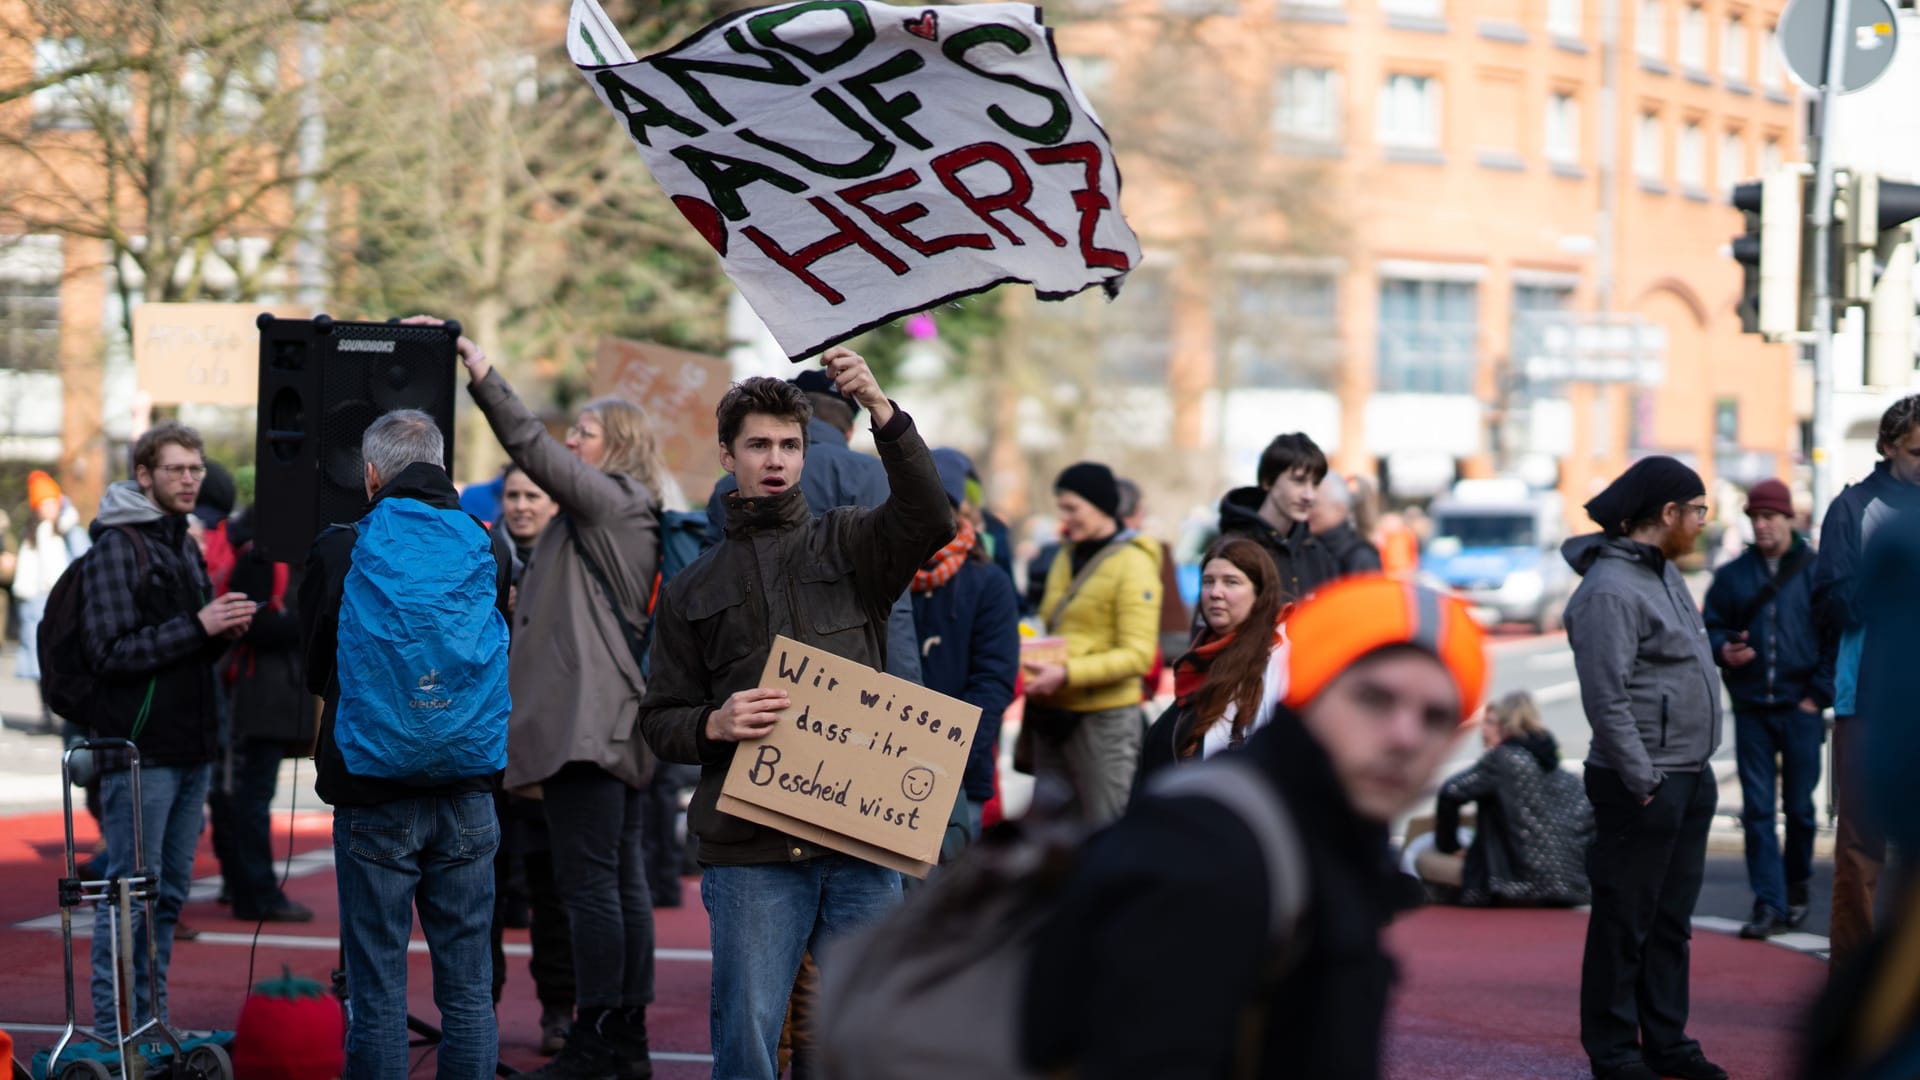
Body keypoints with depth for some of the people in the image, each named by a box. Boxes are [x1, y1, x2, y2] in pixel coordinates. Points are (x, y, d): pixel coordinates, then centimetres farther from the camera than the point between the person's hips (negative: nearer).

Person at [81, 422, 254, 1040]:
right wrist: (198, 627, -19)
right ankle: (112, 1030, -1)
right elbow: (110, 652, -16)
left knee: (170, 891, 11)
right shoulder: (117, 547, -8)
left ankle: (151, 1022, 18)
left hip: (191, 749, 8)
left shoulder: (187, 549, 18)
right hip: (139, 751, -8)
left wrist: (224, 630, 3)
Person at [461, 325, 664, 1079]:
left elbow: (532, 448, -15)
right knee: (621, 876, 11)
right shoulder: (630, 515, 21)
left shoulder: (608, 501, -6)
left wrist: (478, 370, -16)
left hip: (588, 723, -10)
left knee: (588, 880, -10)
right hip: (617, 724, 10)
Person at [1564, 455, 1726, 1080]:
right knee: (1625, 922, 0)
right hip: (1642, 784, -9)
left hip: (1690, 779, 9)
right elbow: (1606, 700, -21)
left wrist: (1696, 771, 15)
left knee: (1671, 920, 15)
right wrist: (1644, 783, -20)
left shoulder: (1665, 572, 13)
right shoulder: (1611, 591, -17)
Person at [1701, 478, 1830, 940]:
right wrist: (1723, 650, -10)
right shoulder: (1732, 576, 7)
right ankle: (1769, 905, -2)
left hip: (1800, 710, -2)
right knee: (1757, 809, -3)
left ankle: (1796, 890, 25)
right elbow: (1711, 628, 12)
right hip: (1750, 709, 2)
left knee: (1799, 807, 6)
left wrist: (1819, 693, -6)